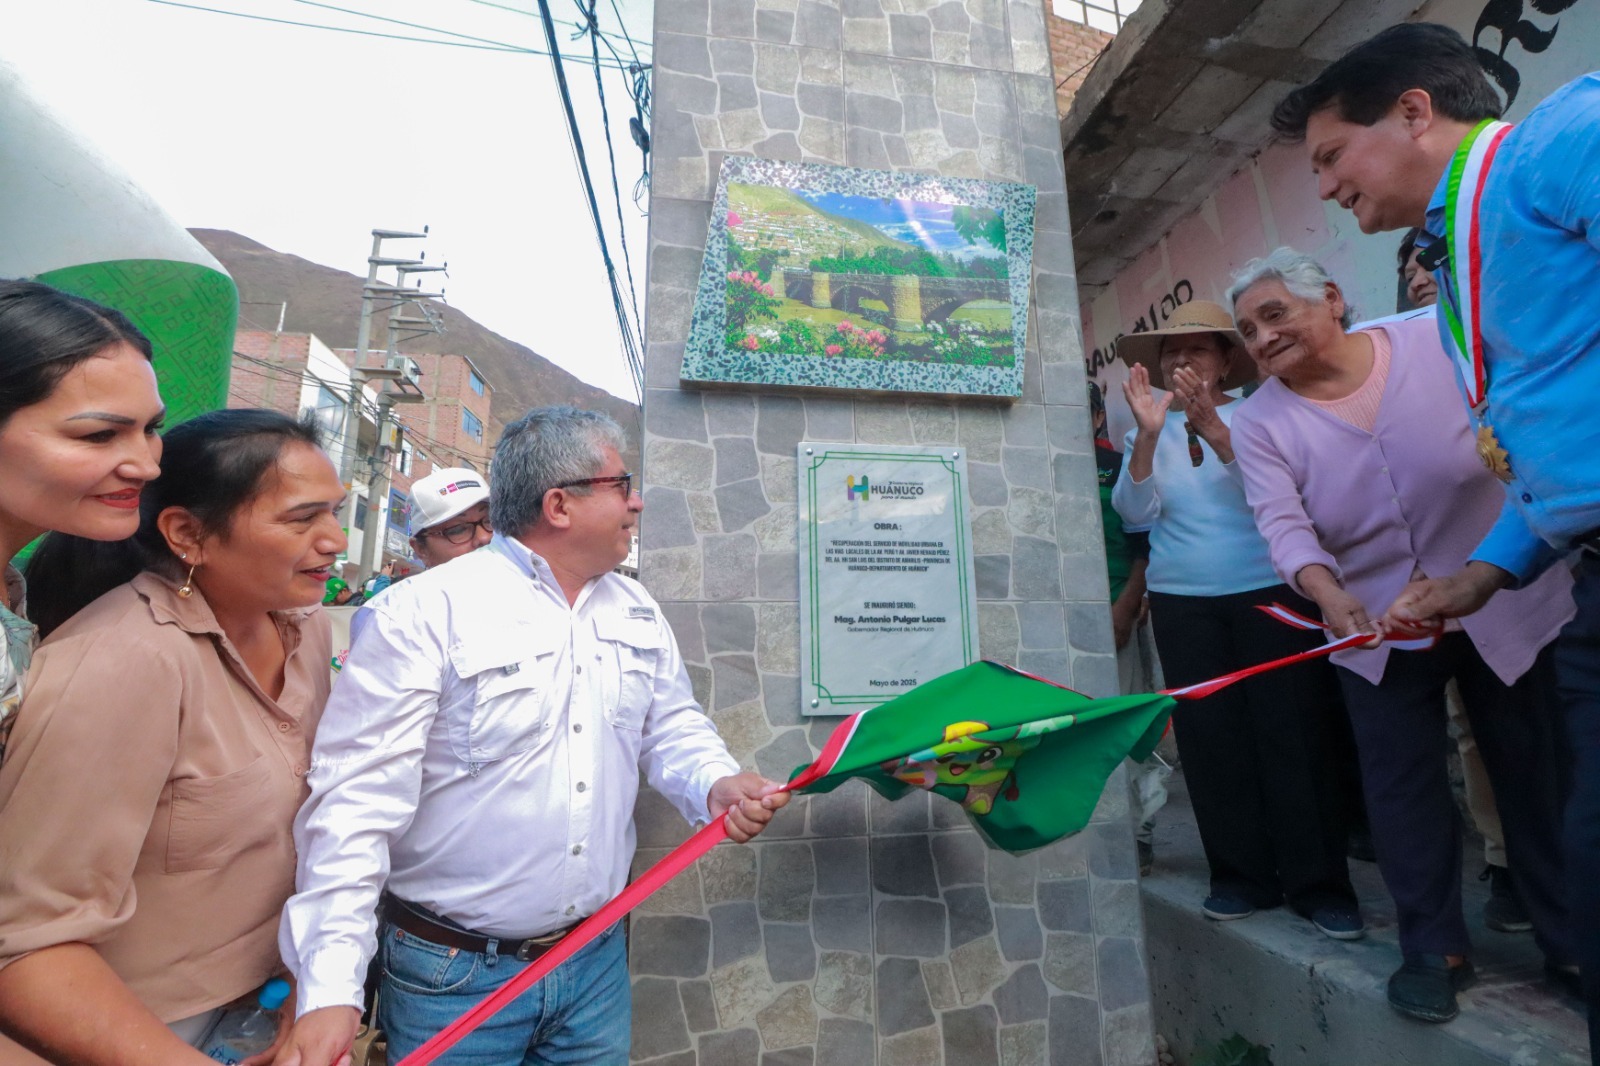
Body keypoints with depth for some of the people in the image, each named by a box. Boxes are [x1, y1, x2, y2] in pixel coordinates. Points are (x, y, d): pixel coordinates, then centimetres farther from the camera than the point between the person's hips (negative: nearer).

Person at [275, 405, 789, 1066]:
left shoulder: (637, 612, 3)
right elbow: (359, 801, -19)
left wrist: (715, 785, -13)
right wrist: (331, 991, -21)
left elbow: (671, 728, 7)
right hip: (451, 977, -5)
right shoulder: (424, 612, -17)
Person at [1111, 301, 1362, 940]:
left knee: (1294, 734, -1)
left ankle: (1318, 881, 13)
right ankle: (1243, 874, 17)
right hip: (1183, 605, 2)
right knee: (1211, 739, 4)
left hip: (1271, 593, -2)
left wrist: (1214, 430, -24)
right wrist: (1148, 434, -16)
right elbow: (1135, 513, -4)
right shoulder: (1152, 429, 9)